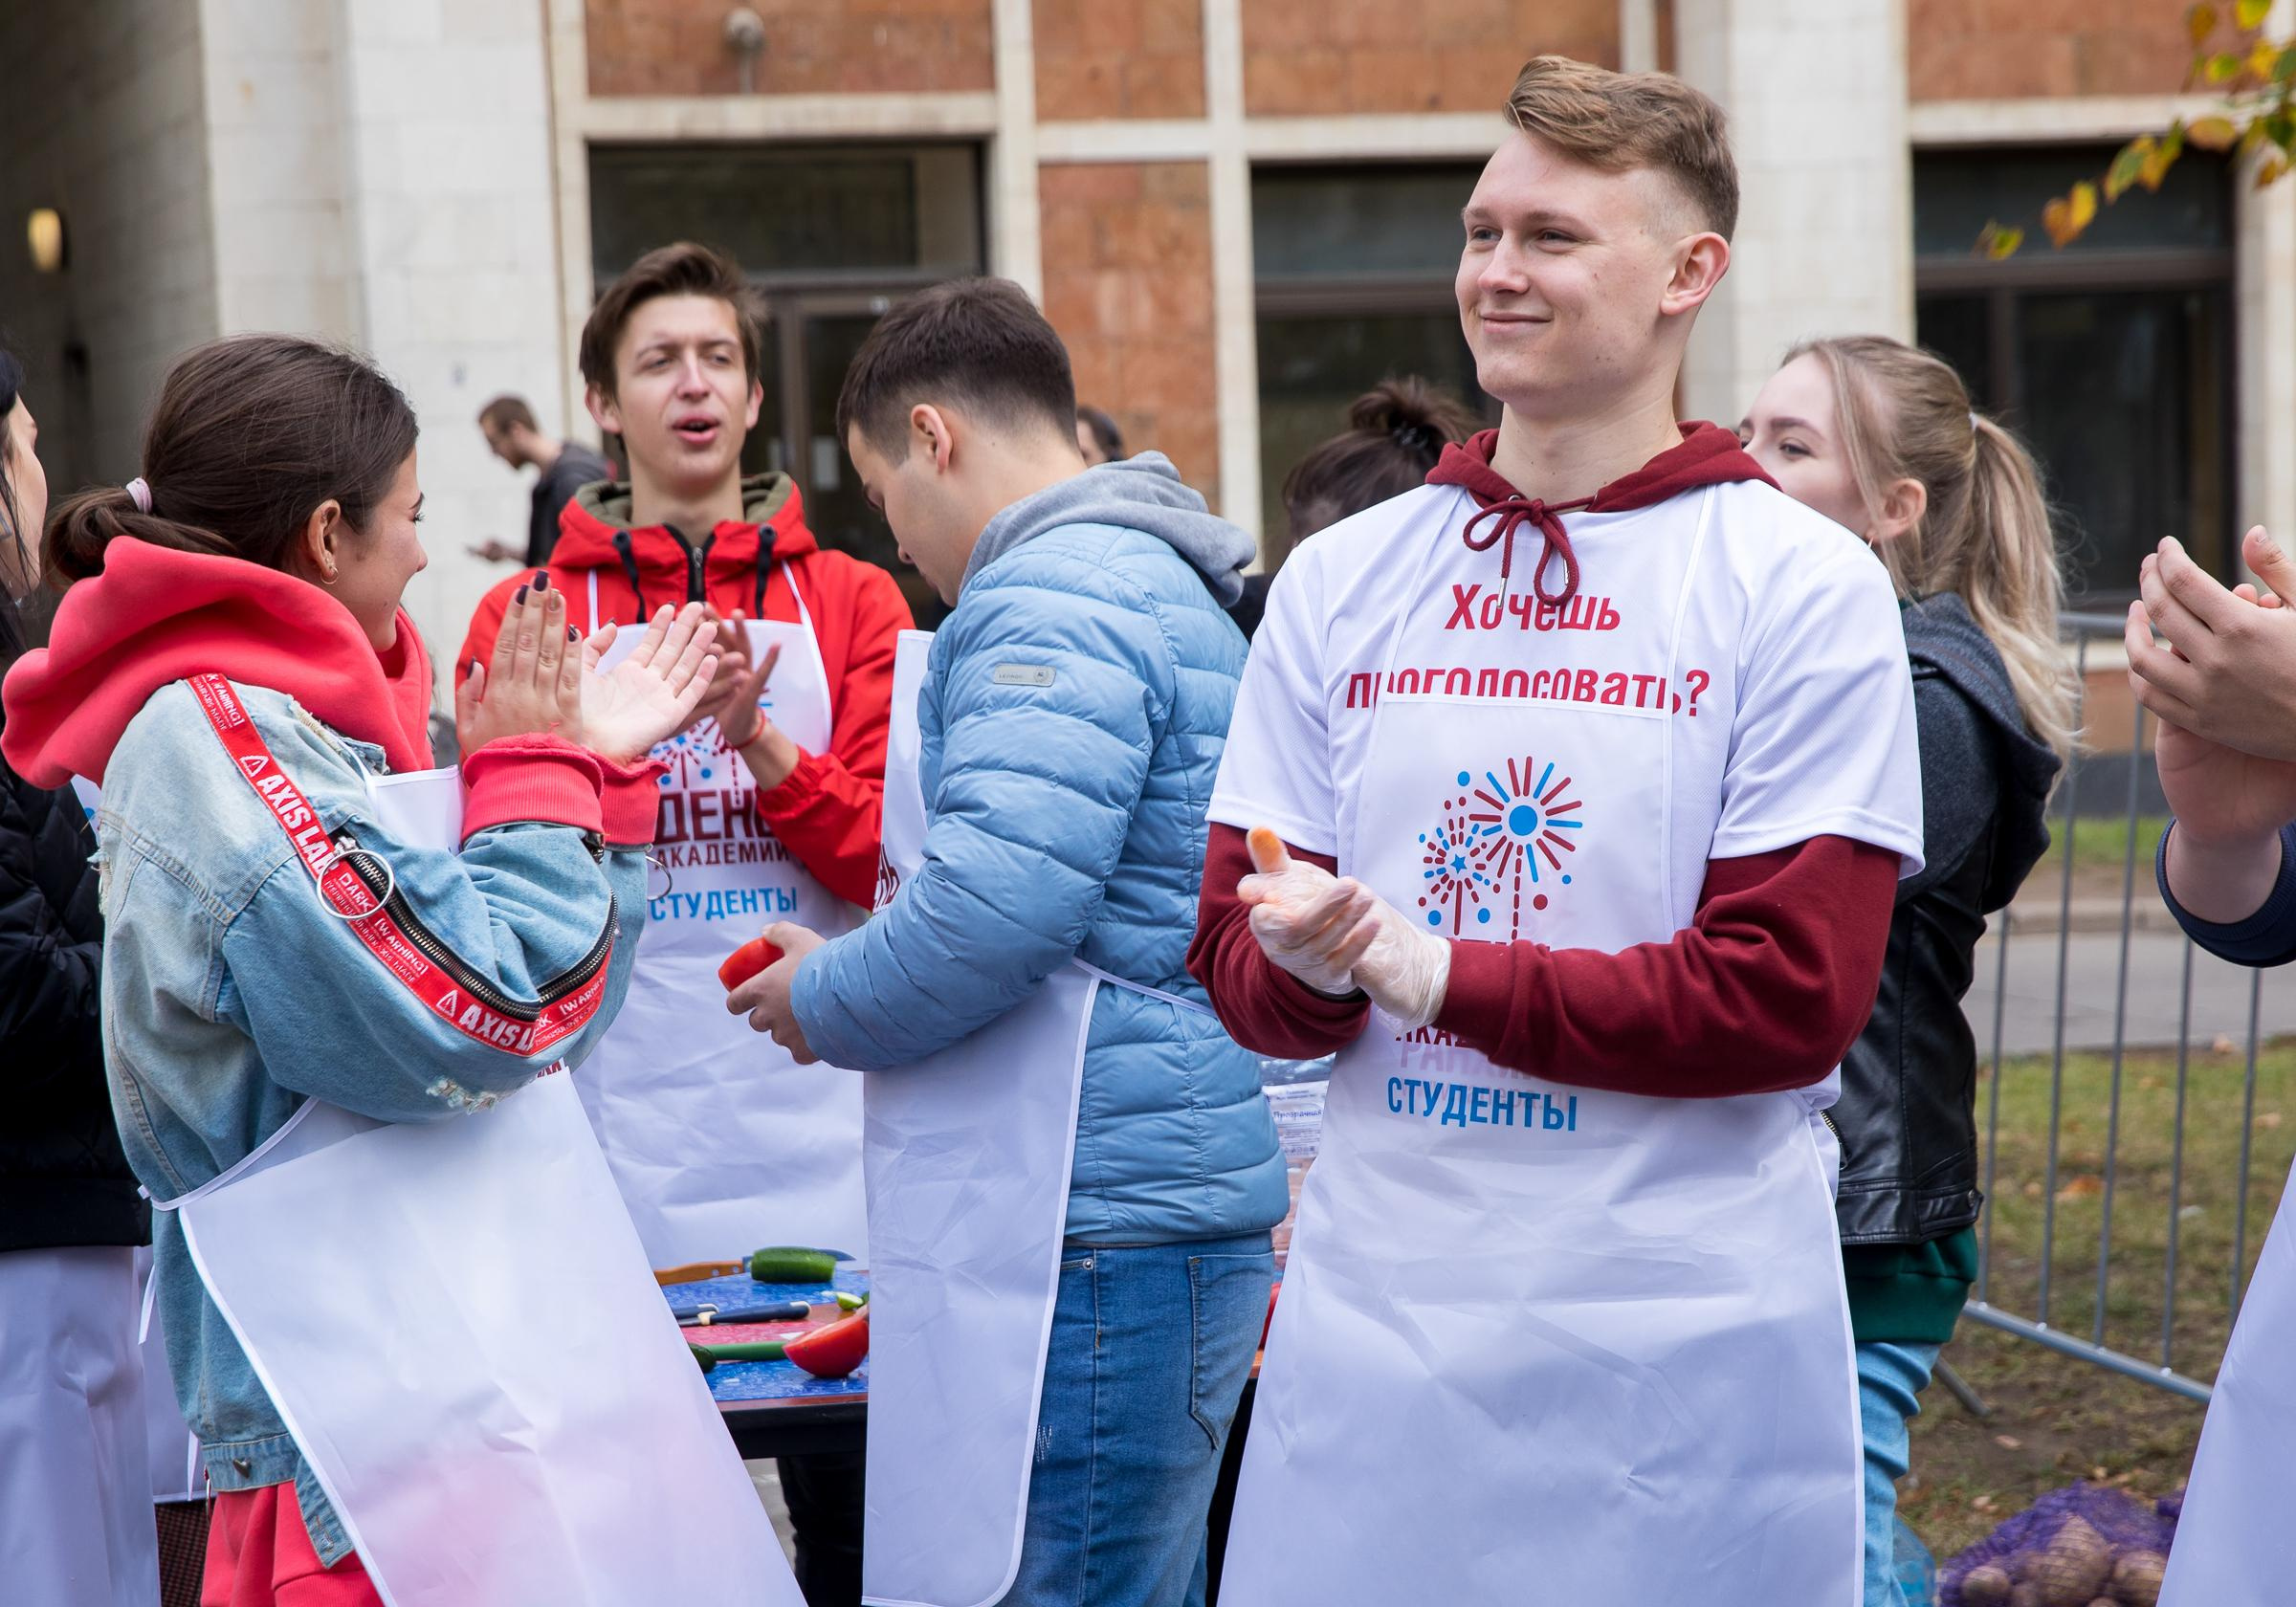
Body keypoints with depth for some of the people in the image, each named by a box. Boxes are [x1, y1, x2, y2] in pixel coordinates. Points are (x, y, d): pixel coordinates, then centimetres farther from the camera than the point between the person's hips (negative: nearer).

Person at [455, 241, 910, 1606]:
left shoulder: (850, 602, 9)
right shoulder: (528, 617, 8)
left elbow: (881, 855, 1)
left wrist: (762, 742, -16)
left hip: (815, 1132, 1)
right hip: (622, 1132, 0)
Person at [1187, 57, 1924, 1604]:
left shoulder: (1803, 588, -3)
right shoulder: (1339, 581, 10)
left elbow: (1791, 996, -11)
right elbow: (1238, 960, 8)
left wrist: (1437, 971, -12)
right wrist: (1306, 961, -15)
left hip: (1684, 1345, -3)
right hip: (1374, 1317, 3)